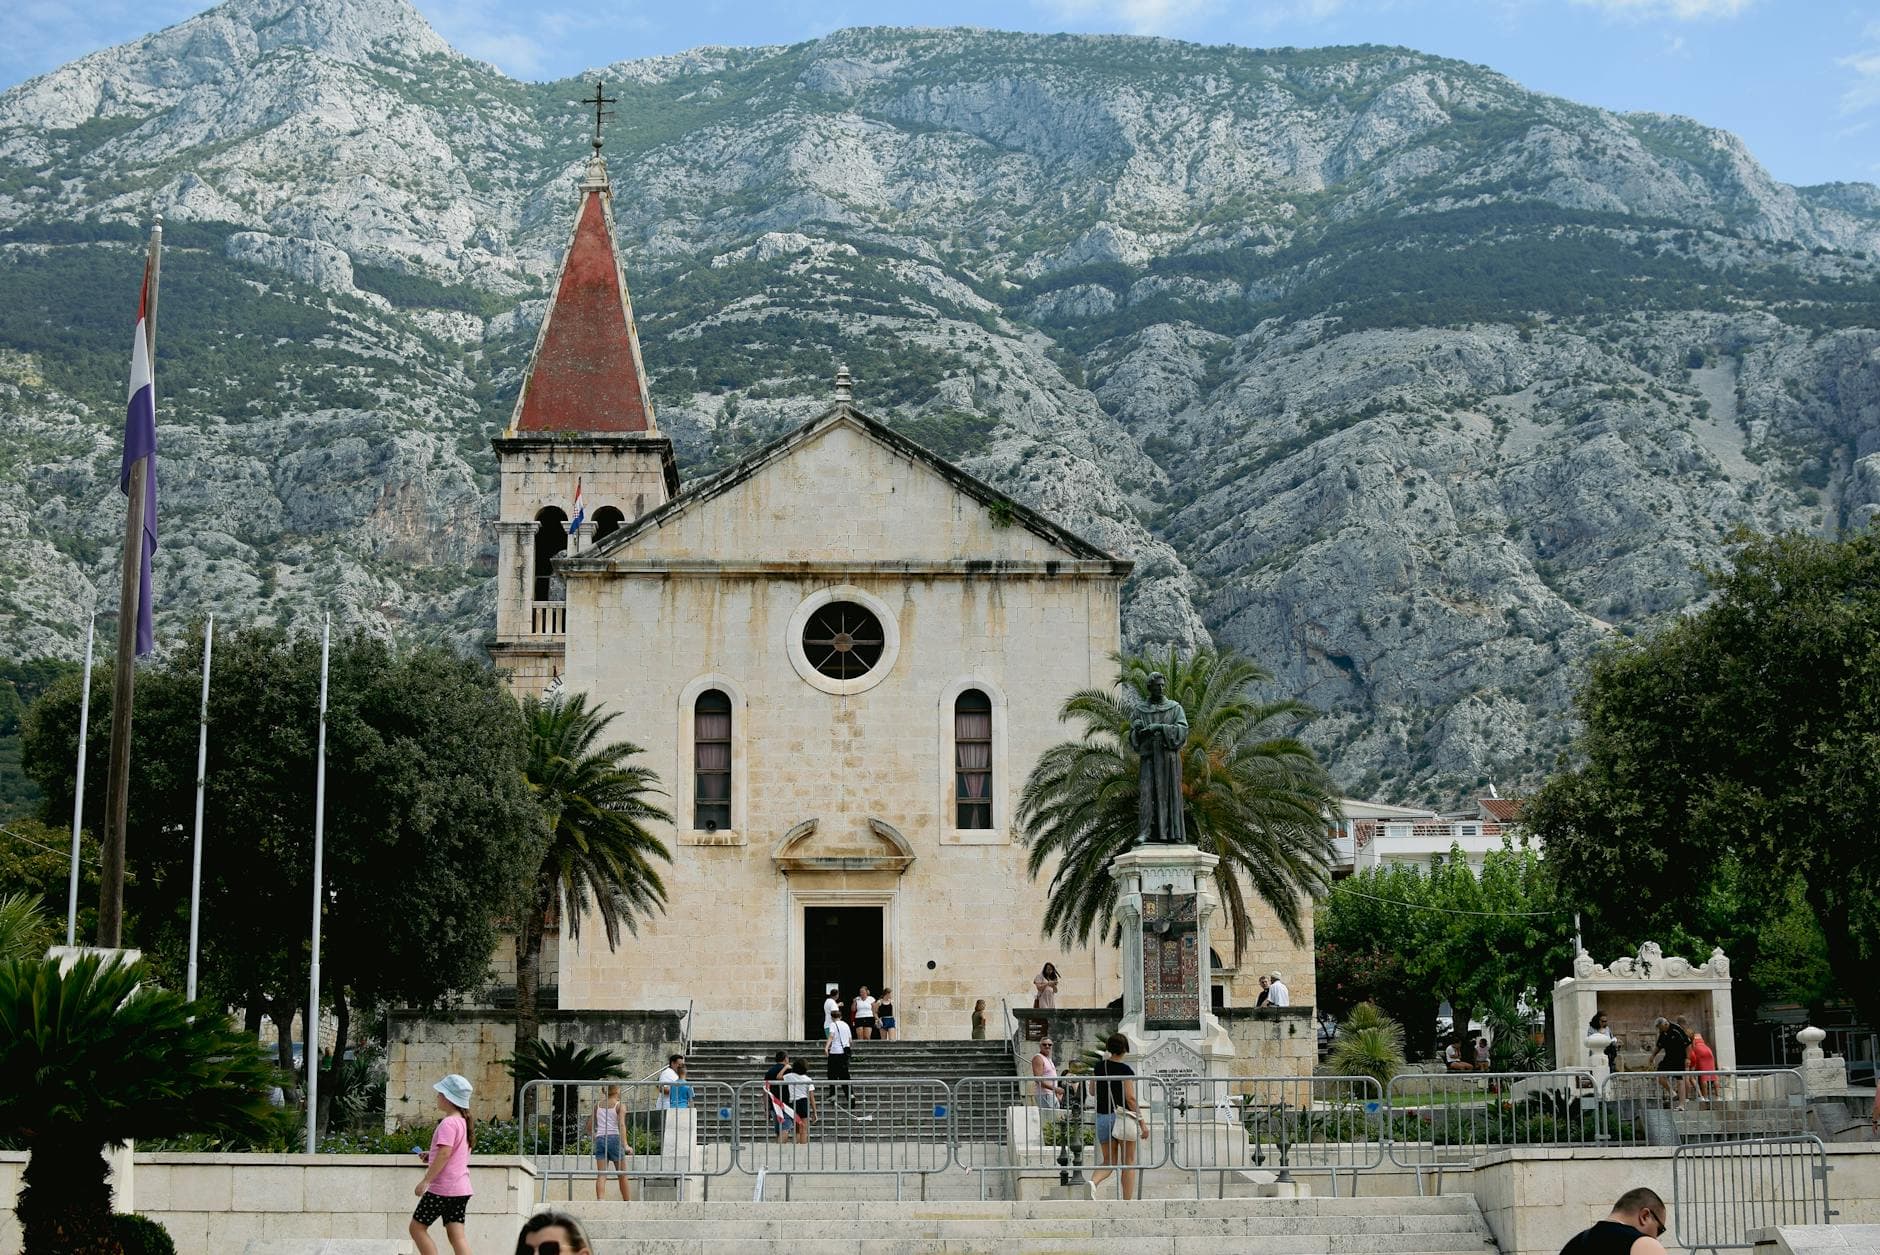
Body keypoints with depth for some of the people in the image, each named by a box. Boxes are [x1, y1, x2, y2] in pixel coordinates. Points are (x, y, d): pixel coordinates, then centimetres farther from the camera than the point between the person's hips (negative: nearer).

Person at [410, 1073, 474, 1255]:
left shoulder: (448, 1123, -15)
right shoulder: (463, 1121, 15)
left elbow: (444, 1153, -23)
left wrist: (425, 1181, -21)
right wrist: (431, 1156, 15)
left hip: (442, 1188, -9)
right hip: (461, 1188, 9)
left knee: (417, 1227, 3)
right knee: (457, 1234, 3)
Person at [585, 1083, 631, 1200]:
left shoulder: (598, 1105, 12)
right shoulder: (618, 1105, -1)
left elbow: (589, 1127, 14)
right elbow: (621, 1125, -14)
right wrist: (625, 1145, -20)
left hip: (600, 1139, 3)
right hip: (614, 1138, -3)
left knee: (601, 1174, -3)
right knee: (622, 1174, 9)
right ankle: (628, 1202, 16)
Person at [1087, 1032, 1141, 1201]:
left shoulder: (1099, 1067, 4)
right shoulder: (1126, 1070, -11)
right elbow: (1130, 1098, -15)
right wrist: (1142, 1122, -10)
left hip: (1103, 1117, 4)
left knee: (1109, 1161, 11)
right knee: (1128, 1162, 7)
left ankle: (1093, 1182, -19)